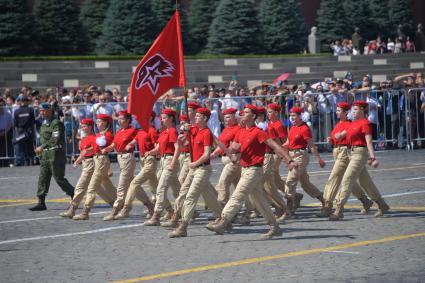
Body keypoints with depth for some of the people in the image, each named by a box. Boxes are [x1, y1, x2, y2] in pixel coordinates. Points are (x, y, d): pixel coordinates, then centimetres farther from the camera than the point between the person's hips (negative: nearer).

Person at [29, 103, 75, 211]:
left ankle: (74, 196, 10)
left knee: (59, 178, -5)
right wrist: (41, 149, 11)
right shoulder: (44, 123, 17)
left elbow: (55, 139, -21)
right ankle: (41, 202, 6)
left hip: (55, 154, -9)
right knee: (43, 178, 5)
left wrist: (42, 147, -20)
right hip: (45, 155, 9)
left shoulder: (56, 123, -13)